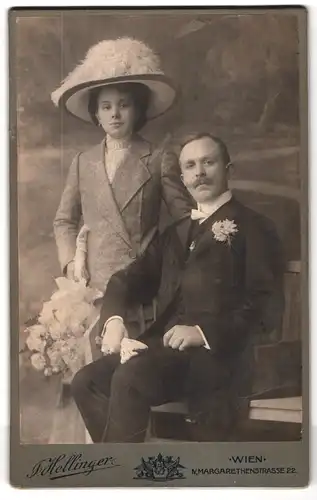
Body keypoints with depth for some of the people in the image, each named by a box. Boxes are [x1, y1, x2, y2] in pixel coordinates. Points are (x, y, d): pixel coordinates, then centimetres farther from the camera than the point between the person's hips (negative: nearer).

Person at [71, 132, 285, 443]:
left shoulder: (253, 228, 3)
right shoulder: (175, 233, 23)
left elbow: (267, 306, -7)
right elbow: (130, 279, 17)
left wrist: (204, 331, -19)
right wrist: (114, 318, -5)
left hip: (217, 353, -6)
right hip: (167, 348, 6)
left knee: (130, 376, -29)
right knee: (86, 382, -13)